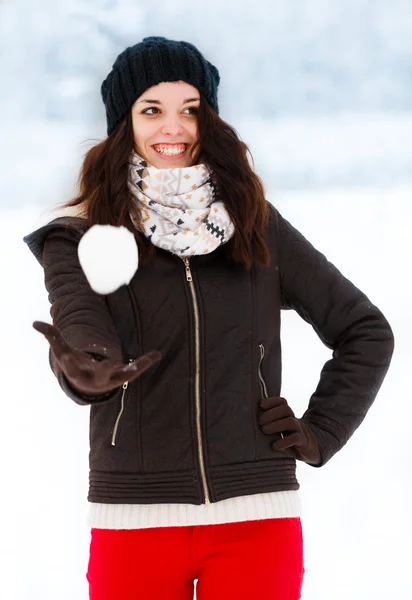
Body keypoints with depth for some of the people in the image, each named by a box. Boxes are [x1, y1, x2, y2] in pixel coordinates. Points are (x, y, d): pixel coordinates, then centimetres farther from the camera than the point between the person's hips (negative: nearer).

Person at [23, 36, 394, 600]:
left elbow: (366, 332, 12)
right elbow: (80, 324, -18)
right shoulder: (82, 238, 2)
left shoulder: (256, 226, 6)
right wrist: (85, 368, -41)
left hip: (257, 517, 1)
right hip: (134, 525, -1)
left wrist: (320, 434, 2)